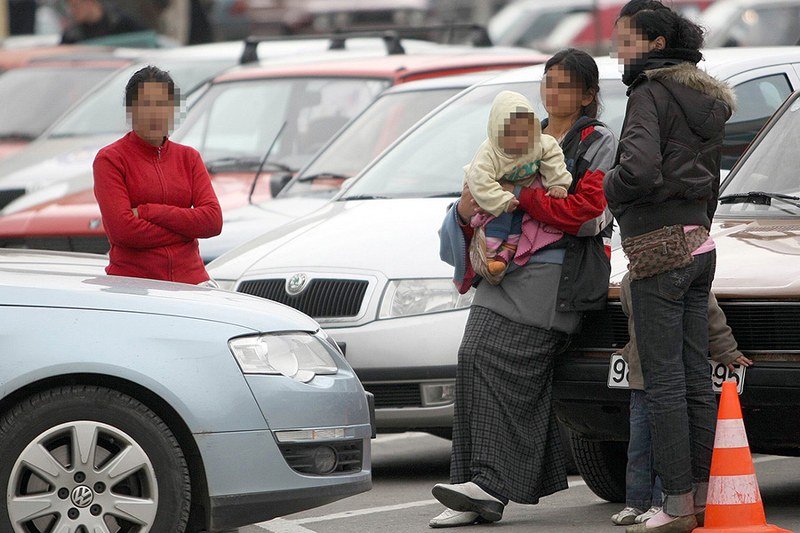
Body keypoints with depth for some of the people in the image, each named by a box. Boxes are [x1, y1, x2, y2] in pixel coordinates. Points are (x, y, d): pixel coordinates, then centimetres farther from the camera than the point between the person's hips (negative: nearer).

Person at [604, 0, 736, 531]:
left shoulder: (650, 94, -11)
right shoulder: (707, 100, 16)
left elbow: (640, 169, -25)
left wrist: (606, 189, -7)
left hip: (660, 248, -9)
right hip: (700, 244, 9)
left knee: (664, 380, -6)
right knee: (697, 377, 11)